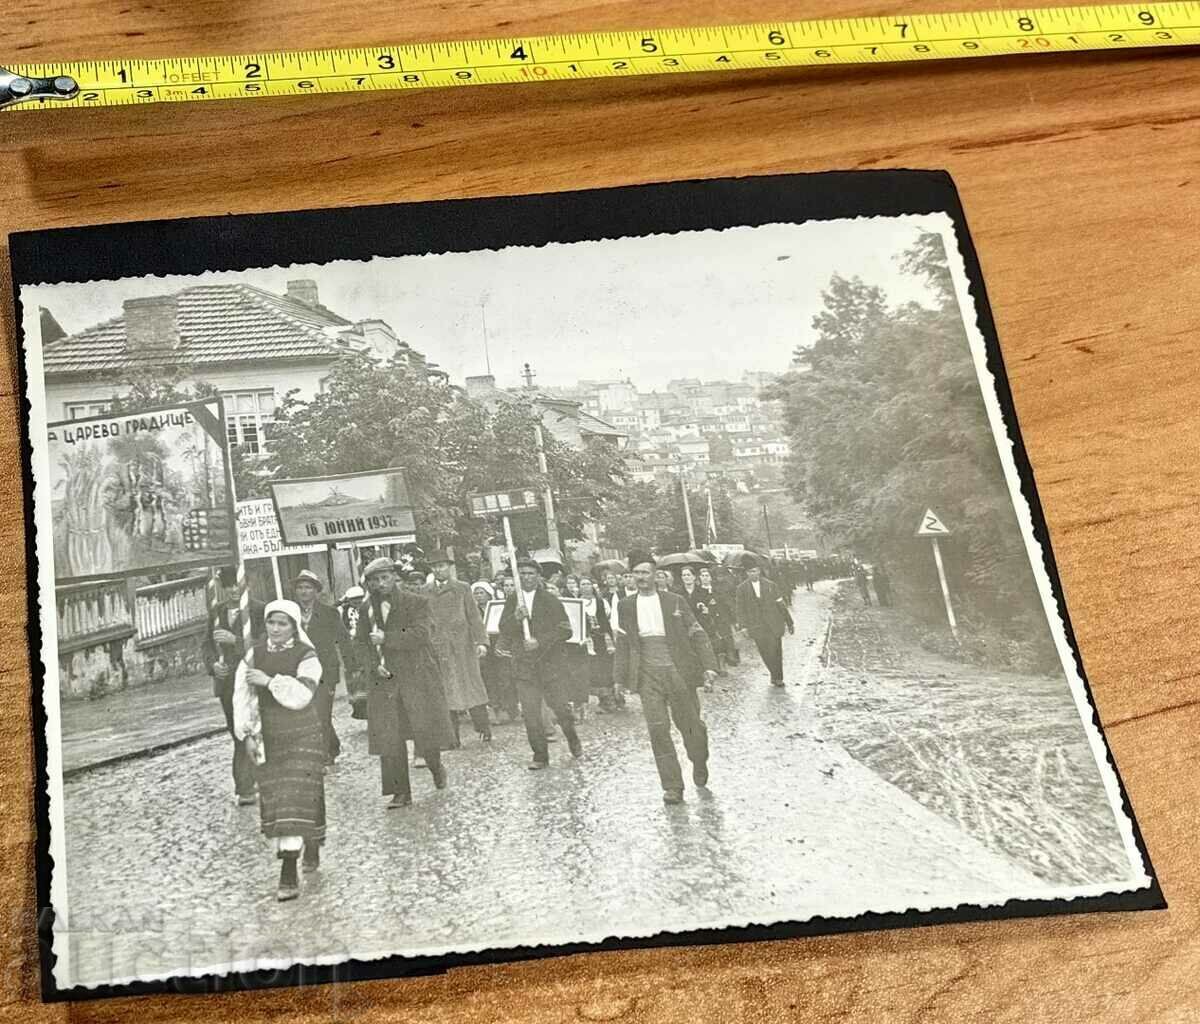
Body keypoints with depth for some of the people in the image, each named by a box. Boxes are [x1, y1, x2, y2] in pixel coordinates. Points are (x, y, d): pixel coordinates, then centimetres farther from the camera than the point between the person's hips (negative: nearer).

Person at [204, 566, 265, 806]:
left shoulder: (258, 610, -4)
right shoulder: (217, 611, 12)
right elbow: (208, 643, 15)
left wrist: (236, 640, -21)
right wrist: (213, 664, -4)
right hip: (226, 680, 6)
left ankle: (245, 788, -5)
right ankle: (252, 778, 23)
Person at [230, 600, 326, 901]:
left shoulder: (306, 657, -10)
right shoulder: (254, 654, 3)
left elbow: (301, 695, -23)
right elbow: (243, 696, 3)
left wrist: (270, 681, -27)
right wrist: (246, 732, -3)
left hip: (302, 738, -5)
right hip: (268, 740, 5)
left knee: (295, 801, -10)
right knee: (273, 801, 9)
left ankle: (289, 875, -10)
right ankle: (309, 846, 31)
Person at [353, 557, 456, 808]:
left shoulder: (417, 602, -3)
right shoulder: (367, 608, 10)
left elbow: (421, 633, -16)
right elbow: (360, 643, 12)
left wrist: (386, 639, -17)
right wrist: (373, 665, -6)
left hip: (417, 677, -3)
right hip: (383, 679, 3)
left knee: (427, 729, 1)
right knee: (388, 738, -2)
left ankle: (436, 767, 32)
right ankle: (400, 792, 5)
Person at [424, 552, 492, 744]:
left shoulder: (462, 589, 7)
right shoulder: (425, 593, 9)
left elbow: (474, 617, 3)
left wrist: (481, 641, -8)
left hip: (463, 645, -1)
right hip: (437, 648, 1)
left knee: (471, 685, 0)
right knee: (446, 691, 1)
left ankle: (483, 728, 8)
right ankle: (452, 736, 4)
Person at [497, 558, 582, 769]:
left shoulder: (550, 601, 0)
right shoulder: (512, 602, 8)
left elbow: (565, 630, -5)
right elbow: (503, 631, 2)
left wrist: (540, 642, -16)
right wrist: (515, 618, -19)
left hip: (549, 662, -2)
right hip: (524, 664, 2)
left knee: (559, 706, 3)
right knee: (530, 713, -2)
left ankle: (573, 739, 31)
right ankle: (540, 756, 7)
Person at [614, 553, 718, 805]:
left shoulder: (674, 602, 1)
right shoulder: (626, 607, 7)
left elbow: (697, 634, 1)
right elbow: (622, 644, 12)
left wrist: (708, 666, -7)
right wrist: (621, 678, 8)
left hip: (678, 671, -1)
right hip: (648, 675, 1)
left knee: (689, 724, 6)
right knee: (658, 730, -6)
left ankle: (699, 764, 36)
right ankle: (672, 787, 0)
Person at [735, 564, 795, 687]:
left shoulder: (770, 585, 4)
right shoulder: (742, 589, 3)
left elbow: (781, 605, 8)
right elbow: (741, 610, 6)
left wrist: (790, 622, 9)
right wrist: (742, 626, -4)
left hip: (774, 625, 0)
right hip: (756, 628, 0)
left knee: (776, 652, -1)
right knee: (766, 654, -1)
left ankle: (778, 678, 14)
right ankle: (775, 676, 18)